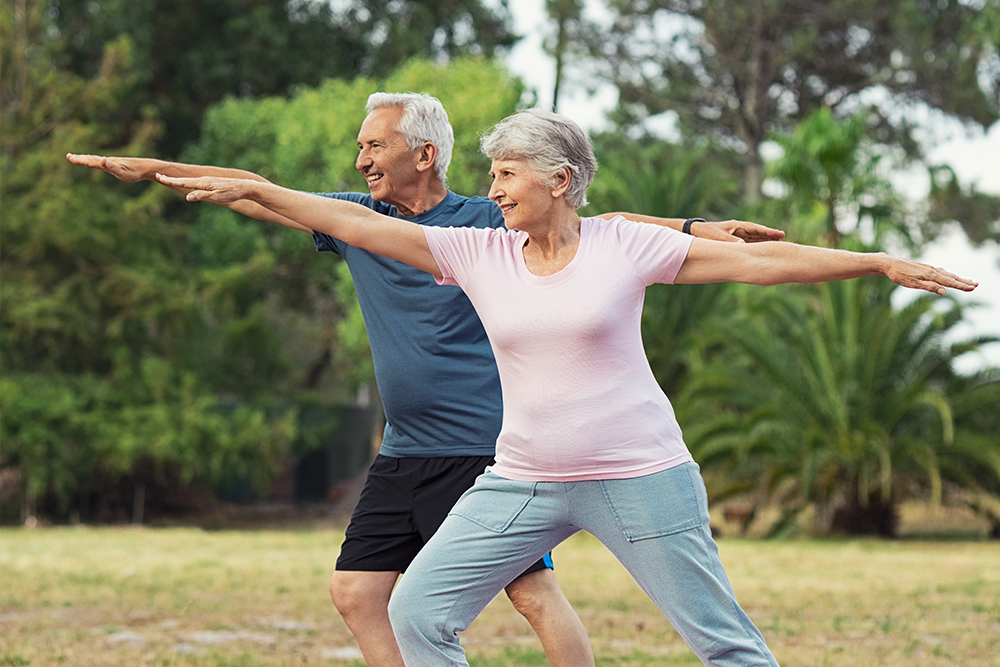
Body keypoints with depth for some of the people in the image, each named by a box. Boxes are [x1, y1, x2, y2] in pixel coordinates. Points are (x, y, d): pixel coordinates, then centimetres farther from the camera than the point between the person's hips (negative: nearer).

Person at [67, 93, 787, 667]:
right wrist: (152, 169, 13)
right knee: (355, 592, 4)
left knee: (534, 591, -10)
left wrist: (693, 229, -14)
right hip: (403, 456, 7)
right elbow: (262, 194, 13)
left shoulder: (485, 222, -5)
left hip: (485, 450, -7)